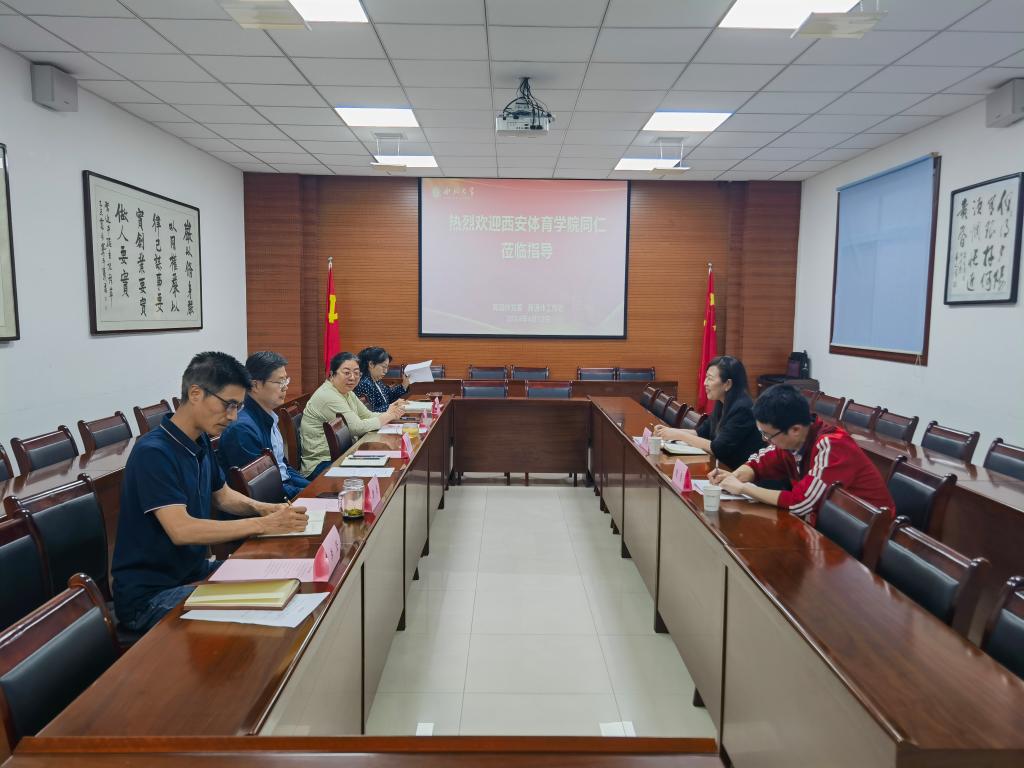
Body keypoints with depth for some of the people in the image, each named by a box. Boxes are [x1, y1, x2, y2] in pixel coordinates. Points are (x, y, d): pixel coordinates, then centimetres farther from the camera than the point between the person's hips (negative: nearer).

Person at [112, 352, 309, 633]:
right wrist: (263, 525, -30)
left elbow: (222, 495, 18)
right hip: (151, 592, -8)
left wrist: (261, 508, -2)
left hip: (195, 570, 9)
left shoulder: (200, 441, 4)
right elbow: (181, 530, -31)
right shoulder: (153, 453, -23)